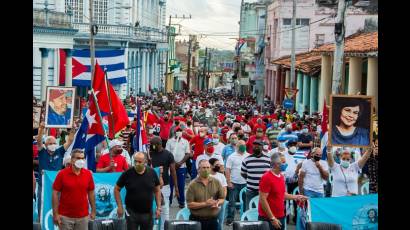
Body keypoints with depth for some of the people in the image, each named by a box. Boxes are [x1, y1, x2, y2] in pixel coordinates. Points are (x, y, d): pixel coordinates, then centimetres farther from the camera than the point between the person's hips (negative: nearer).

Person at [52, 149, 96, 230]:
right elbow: (55, 194, -5)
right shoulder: (62, 174, -6)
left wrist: (93, 211, 8)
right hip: (65, 216, -2)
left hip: (83, 216, 3)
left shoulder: (88, 174, 2)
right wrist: (55, 214, -9)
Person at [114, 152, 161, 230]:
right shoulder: (127, 174, -10)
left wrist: (158, 207, 1)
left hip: (148, 213, 2)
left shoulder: (152, 173, -4)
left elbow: (157, 190, 6)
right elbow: (117, 189, 0)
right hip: (132, 212, -2)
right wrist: (120, 206, -6)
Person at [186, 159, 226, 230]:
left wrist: (217, 203, -11)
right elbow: (190, 204, -10)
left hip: (213, 220, 3)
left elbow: (222, 199, 12)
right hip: (197, 220, -3)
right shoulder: (193, 185, -5)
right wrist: (205, 204, -18)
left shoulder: (216, 182, 6)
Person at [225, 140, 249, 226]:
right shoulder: (232, 157, -3)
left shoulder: (249, 156, 4)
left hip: (245, 183, 2)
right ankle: (229, 219, 5)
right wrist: (229, 182, -10)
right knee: (232, 202, 0)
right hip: (234, 183, -2)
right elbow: (228, 170, -4)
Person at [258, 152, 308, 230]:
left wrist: (296, 197, 12)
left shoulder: (281, 176, 9)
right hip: (268, 218, -8)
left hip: (281, 217, 8)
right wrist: (272, 218, -20)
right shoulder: (266, 177, -17)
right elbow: (262, 200, -19)